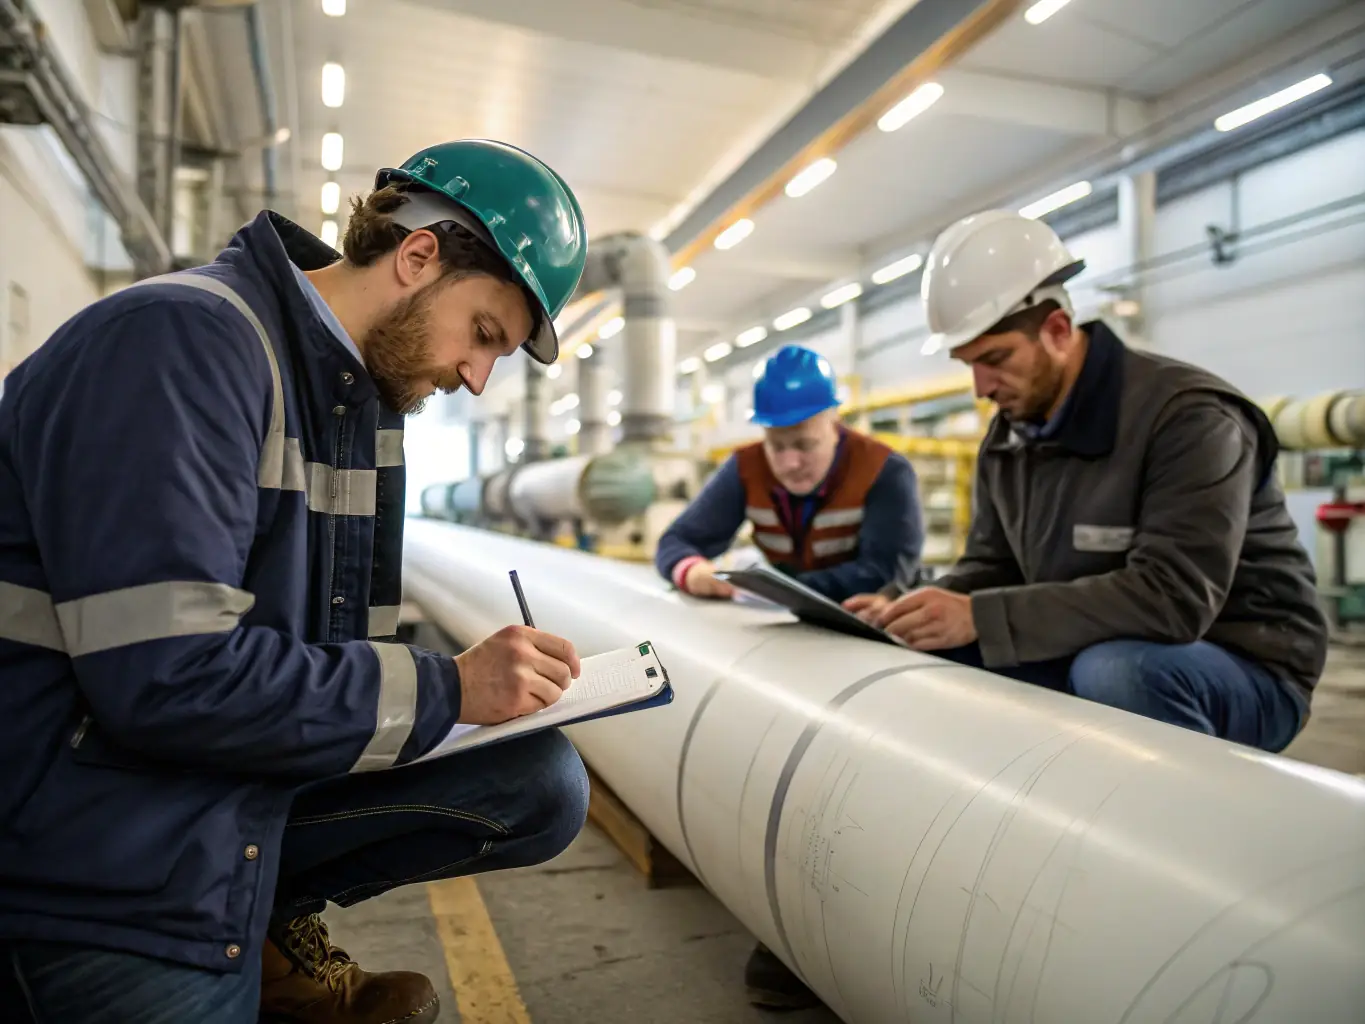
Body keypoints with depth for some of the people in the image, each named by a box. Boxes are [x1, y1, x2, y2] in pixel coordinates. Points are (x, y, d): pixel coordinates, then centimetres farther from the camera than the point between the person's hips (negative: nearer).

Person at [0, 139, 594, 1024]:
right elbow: (167, 678, -28)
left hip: (263, 789, 8)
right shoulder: (181, 340, -20)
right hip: (106, 861, -7)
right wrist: (447, 688, -21)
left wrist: (502, 684, -5)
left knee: (543, 785, -5)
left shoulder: (366, 395, 7)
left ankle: (271, 920, 7)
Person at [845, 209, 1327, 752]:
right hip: (1098, 657, 7)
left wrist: (982, 618, -36)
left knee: (1112, 669, -37)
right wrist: (906, 605, -16)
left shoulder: (1187, 415, -21)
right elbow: (991, 567, 6)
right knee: (938, 656, -10)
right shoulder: (1008, 434, 2)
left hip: (1247, 672, -6)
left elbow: (1173, 597, -32)